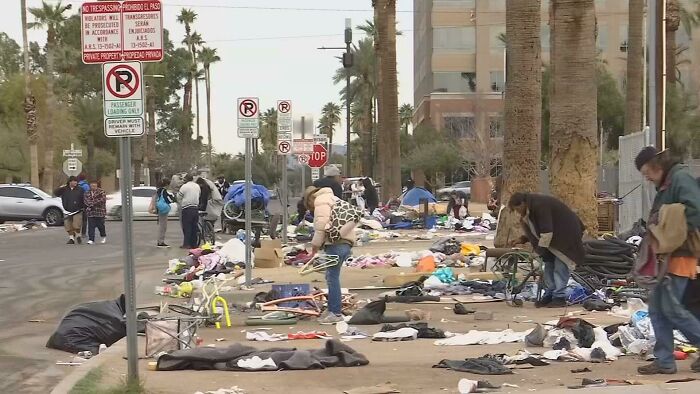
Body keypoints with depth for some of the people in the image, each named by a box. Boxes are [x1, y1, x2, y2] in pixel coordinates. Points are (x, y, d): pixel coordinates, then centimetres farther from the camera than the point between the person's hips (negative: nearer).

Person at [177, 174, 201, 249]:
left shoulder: (184, 186, -8)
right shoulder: (198, 186, 9)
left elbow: (179, 197, -1)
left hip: (187, 208, -5)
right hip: (196, 207, 5)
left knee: (187, 227, -2)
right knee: (194, 227, 10)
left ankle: (186, 244, -5)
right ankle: (194, 244, 12)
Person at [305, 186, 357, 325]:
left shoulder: (320, 201, 2)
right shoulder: (333, 199, 30)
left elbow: (321, 224, -12)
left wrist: (316, 244, -4)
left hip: (336, 244, -10)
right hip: (345, 241, 10)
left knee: (332, 277, -10)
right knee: (332, 277, 14)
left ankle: (335, 313, -12)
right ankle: (334, 310, 17)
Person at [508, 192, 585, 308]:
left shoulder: (540, 206, -26)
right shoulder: (531, 208, 5)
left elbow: (547, 232, -27)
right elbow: (535, 229, 18)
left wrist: (540, 249, -19)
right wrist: (523, 239, 5)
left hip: (566, 234, -10)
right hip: (554, 235, 10)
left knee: (560, 266, -11)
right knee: (549, 264, 9)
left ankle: (560, 297, -9)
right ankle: (549, 295, 13)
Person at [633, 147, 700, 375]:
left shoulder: (681, 179, -12)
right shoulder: (664, 186, 18)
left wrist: (674, 237, -18)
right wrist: (655, 241, 9)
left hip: (679, 256, -10)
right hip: (665, 257, 10)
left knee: (671, 308, -9)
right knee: (657, 308, 8)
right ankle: (664, 361, 12)